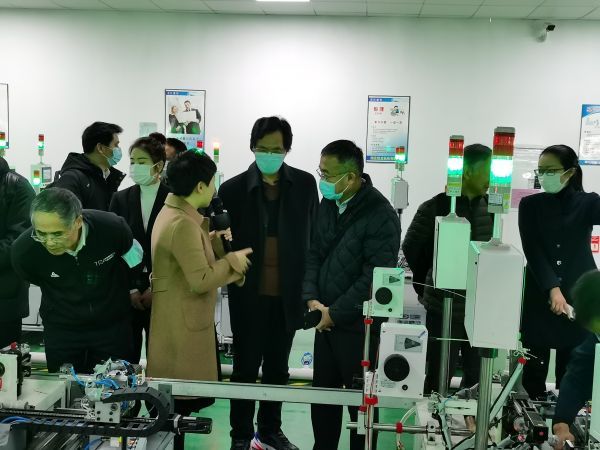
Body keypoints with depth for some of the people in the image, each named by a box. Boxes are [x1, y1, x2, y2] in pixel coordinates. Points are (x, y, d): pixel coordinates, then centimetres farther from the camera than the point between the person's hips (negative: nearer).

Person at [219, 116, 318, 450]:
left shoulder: (305, 184, 0)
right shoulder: (233, 188, -6)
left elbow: (315, 237, 4)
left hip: (288, 295, 3)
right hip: (249, 294, -2)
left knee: (278, 367, 16)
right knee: (245, 367, 7)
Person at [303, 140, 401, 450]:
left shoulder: (381, 216, -18)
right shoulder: (327, 205, 6)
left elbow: (374, 278, -20)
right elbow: (314, 254, 10)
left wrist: (336, 313, -15)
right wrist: (312, 298, -5)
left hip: (358, 324, -6)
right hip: (326, 319, 7)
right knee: (322, 394, 15)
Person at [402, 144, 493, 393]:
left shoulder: (490, 208, 4)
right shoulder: (435, 208, -9)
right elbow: (411, 249, 1)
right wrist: (426, 287, 7)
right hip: (444, 309, -4)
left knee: (479, 377, 11)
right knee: (439, 378, 5)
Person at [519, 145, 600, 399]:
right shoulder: (530, 205, 6)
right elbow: (532, 251, -5)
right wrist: (553, 290, -18)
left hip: (579, 297, 0)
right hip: (539, 298, 1)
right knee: (534, 369, 1)